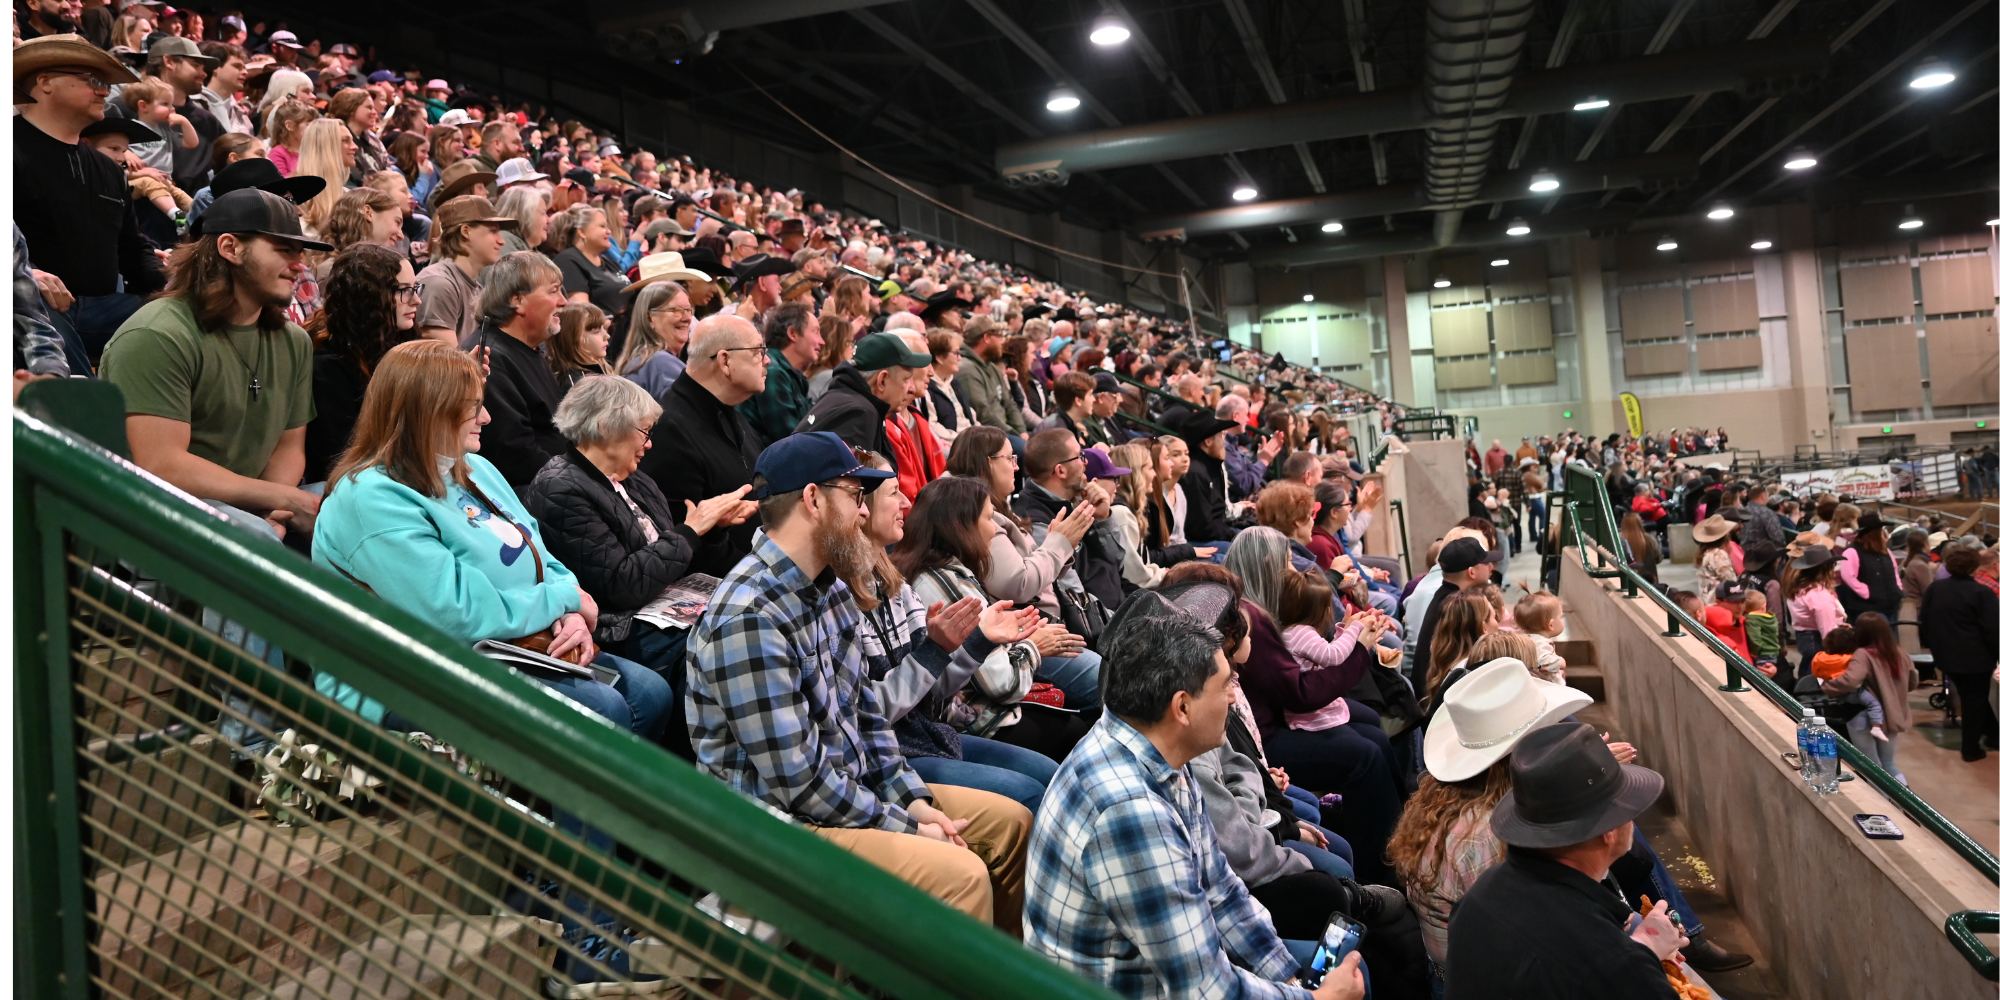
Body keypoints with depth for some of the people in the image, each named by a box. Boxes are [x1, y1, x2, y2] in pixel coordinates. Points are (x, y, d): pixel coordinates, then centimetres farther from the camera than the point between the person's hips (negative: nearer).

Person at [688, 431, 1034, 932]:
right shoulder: (747, 618, -24)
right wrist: (908, 828, -15)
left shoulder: (831, 589, 6)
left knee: (1011, 822, 9)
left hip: (854, 789, 10)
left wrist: (914, 800, 0)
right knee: (959, 874, -26)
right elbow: (797, 780, -24)